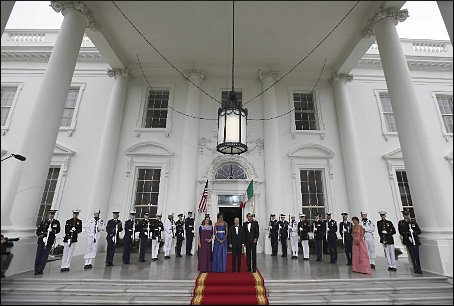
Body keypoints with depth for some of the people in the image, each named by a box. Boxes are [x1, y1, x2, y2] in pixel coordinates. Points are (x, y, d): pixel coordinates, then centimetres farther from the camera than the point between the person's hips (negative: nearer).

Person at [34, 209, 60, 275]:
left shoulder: (56, 222, 7)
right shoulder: (43, 222, 6)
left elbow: (58, 230, -3)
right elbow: (38, 231, 4)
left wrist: (52, 230, -22)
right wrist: (42, 237, -10)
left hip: (50, 242, 0)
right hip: (41, 241, 1)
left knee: (45, 256, -2)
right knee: (39, 255, 4)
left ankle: (40, 270, 8)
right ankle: (36, 270, 17)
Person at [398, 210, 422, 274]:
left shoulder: (413, 222, 11)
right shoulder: (401, 223, 5)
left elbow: (419, 231, 9)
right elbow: (401, 232, -1)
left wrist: (414, 232, -9)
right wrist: (408, 237, -12)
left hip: (415, 240, 2)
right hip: (408, 241, -2)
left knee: (417, 255, 1)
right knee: (412, 255, -5)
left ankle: (418, 269, 11)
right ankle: (415, 268, 1)